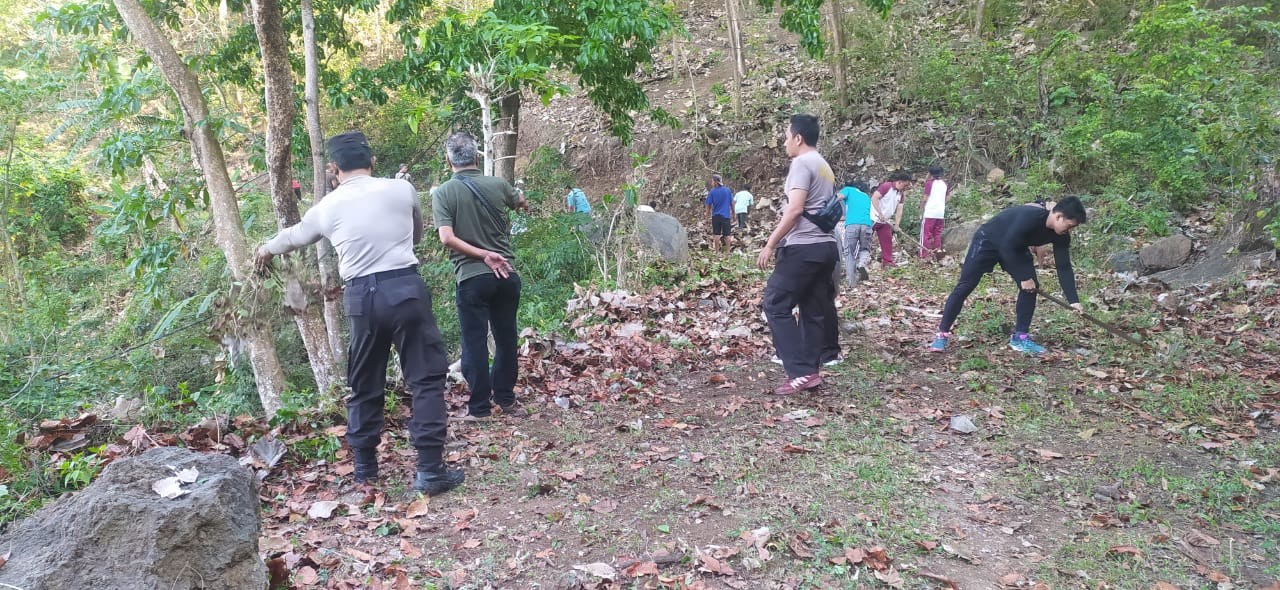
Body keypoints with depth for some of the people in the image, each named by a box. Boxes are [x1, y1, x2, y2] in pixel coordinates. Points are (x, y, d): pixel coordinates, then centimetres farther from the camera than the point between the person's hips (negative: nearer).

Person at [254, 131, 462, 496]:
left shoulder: (328, 206, 9)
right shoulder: (402, 189, 5)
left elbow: (294, 235, 30)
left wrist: (267, 249, 51)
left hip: (361, 297, 2)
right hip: (405, 288, -2)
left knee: (365, 386, 17)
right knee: (426, 378, 3)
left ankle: (364, 468, 27)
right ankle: (430, 471, -1)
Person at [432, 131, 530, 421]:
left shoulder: (444, 192, -7)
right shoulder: (497, 185, 2)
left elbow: (447, 238, -17)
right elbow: (522, 203, 24)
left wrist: (483, 255, -11)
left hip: (472, 278, -3)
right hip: (506, 275, 3)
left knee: (475, 343, 6)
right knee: (506, 339, 15)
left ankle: (480, 406, 12)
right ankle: (505, 399, 26)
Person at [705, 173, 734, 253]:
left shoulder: (712, 192, -8)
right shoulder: (727, 190, -3)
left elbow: (708, 205, -2)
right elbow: (732, 203, 3)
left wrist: (708, 213, 17)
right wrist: (733, 213, 16)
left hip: (715, 216, -1)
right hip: (726, 215, 1)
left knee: (716, 235, 8)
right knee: (726, 235, 8)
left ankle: (717, 252, 10)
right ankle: (727, 252, 11)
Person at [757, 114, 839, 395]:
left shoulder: (802, 163, -9)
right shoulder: (824, 166, 20)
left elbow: (795, 209, -18)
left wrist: (770, 244, -16)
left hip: (803, 247, -9)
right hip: (826, 246, 10)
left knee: (776, 306, -4)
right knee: (813, 310, 10)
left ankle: (801, 372, -9)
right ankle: (809, 372, 12)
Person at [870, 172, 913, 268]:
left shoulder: (900, 194, 9)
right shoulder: (886, 186, -15)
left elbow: (899, 210, 7)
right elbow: (874, 198, -22)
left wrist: (897, 225, -6)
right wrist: (880, 213, -27)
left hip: (885, 221, 8)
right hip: (873, 218, -8)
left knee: (887, 241, 8)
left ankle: (887, 262, 14)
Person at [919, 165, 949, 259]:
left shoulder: (929, 183, -9)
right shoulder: (945, 184, 9)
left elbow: (924, 198, -11)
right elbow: (948, 197, 11)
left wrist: (921, 211, -3)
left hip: (929, 213, -6)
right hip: (941, 213, 6)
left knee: (925, 233, -2)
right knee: (937, 233, 15)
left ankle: (924, 255, -5)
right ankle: (937, 251, 15)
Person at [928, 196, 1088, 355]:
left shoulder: (1061, 236, -15)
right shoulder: (1029, 217, -37)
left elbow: (1064, 267, -11)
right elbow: (1007, 248, -33)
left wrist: (1073, 300, -17)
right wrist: (1024, 277, -27)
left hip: (1016, 248, 7)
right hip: (988, 241, -7)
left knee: (1032, 286, -9)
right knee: (965, 286, -11)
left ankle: (1020, 336, 1)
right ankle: (942, 334, -6)